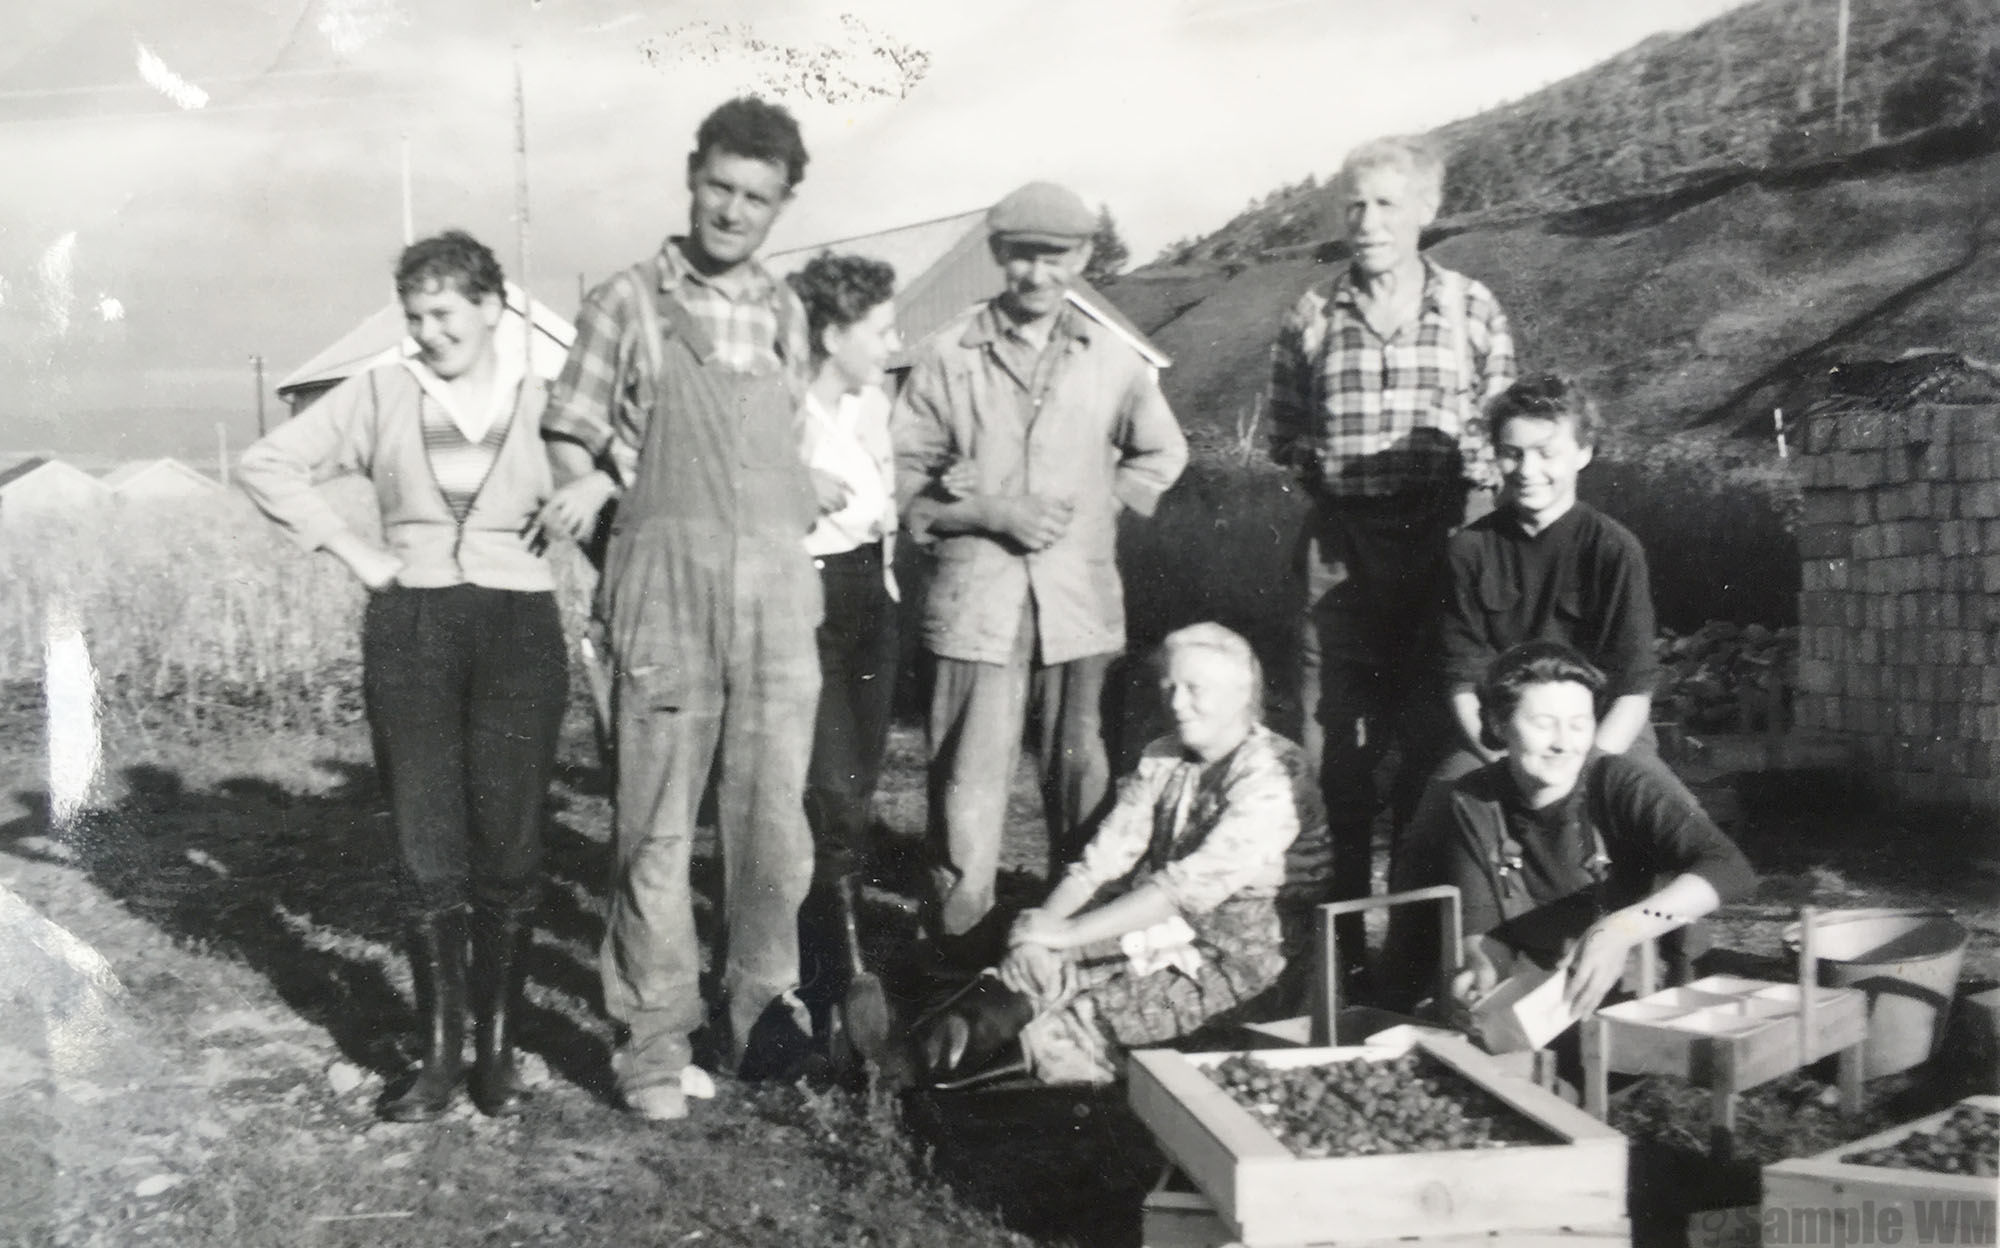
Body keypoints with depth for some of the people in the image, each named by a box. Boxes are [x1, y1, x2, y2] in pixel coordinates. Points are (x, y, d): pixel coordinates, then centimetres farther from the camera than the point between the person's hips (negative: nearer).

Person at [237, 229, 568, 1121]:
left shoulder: (540, 400, 3)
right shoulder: (381, 393, 5)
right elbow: (267, 463, 6)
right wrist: (349, 548, 0)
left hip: (519, 625, -1)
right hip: (409, 629, 1)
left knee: (509, 852, 1)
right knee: (426, 853, 5)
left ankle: (497, 1049, 13)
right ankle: (438, 1054, 14)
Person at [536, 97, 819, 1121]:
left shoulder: (784, 312, 13)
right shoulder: (627, 302, 3)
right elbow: (567, 439, 7)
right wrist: (593, 486, -9)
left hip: (778, 590, 3)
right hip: (666, 585, -3)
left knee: (775, 817, 4)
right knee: (658, 827, 1)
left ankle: (762, 1004, 20)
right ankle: (654, 1040, 10)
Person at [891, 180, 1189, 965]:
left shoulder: (1113, 360, 8)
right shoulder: (947, 357, 1)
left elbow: (1162, 455, 21)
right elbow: (903, 476, 2)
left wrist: (1091, 504, 6)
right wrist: (992, 513, -10)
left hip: (1082, 600, 2)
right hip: (977, 598, -2)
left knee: (1080, 776, 8)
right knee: (968, 779, -4)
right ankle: (962, 945, 6)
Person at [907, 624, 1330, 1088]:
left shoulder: (1271, 777, -17)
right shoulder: (1161, 759, 8)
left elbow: (1189, 888, -23)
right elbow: (1104, 857, 1)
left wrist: (1067, 933, -23)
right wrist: (1043, 925, -17)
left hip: (1239, 963, -7)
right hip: (1156, 932, 7)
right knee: (1035, 965, -16)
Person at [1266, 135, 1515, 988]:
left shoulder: (1472, 311, 4)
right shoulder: (1312, 318, 6)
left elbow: (1496, 437, 5)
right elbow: (1285, 434, 13)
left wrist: (1468, 527, -5)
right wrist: (1326, 477, -2)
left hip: (1439, 542, -1)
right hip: (1340, 548, 1)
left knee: (1434, 733, 2)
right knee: (1338, 738, 5)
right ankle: (1345, 921, 17)